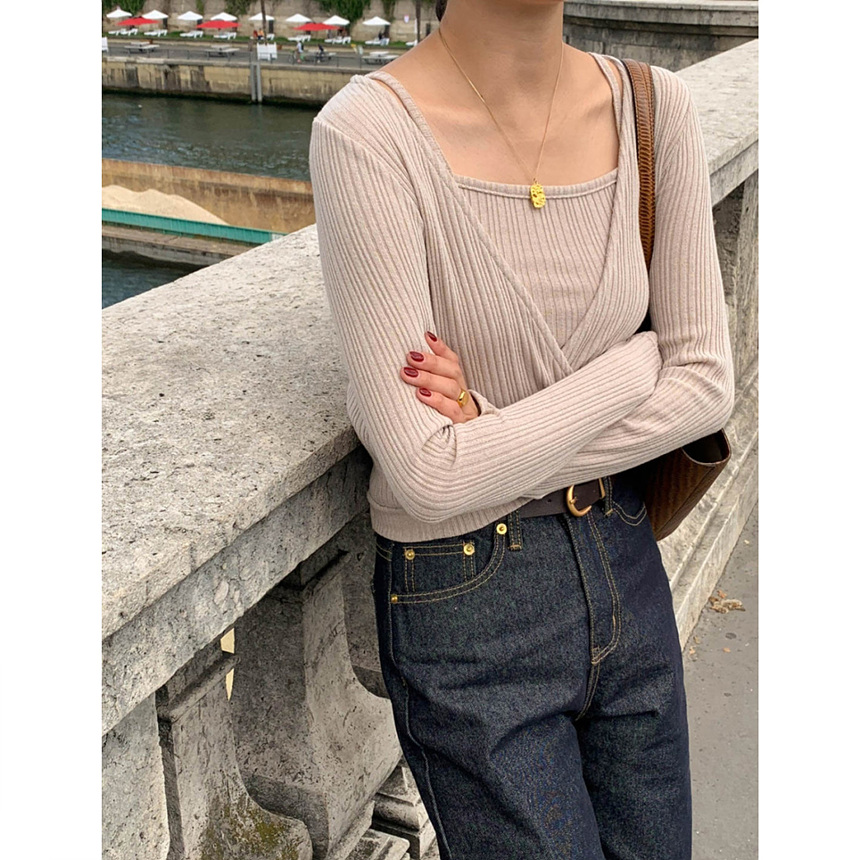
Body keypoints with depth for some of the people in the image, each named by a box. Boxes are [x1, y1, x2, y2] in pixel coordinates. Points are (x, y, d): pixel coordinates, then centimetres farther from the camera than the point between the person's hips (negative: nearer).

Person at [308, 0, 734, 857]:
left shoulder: (655, 106, -5)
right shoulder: (367, 133, -21)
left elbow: (708, 384, -5)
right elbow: (429, 475, -23)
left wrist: (499, 433, -16)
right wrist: (638, 359, -14)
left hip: (628, 573, 5)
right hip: (465, 608, -5)